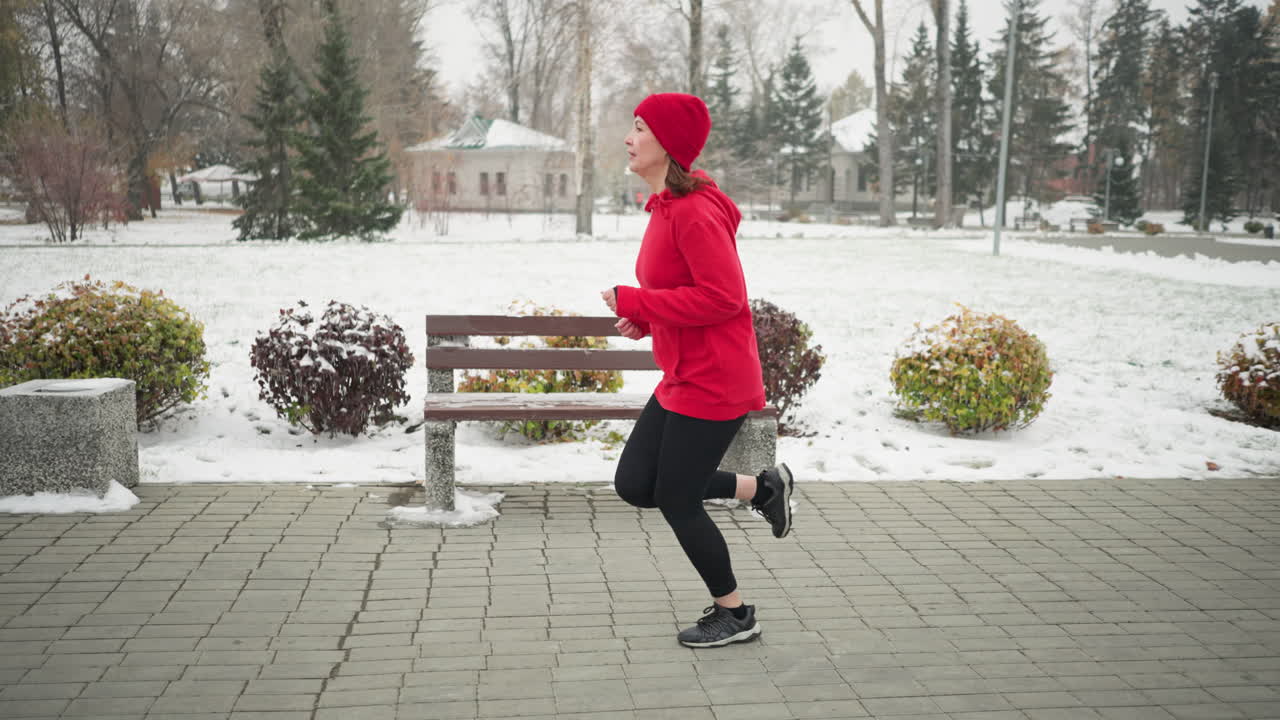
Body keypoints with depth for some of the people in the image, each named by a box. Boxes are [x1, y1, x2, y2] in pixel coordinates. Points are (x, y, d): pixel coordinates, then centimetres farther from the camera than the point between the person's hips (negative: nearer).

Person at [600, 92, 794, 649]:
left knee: (677, 501, 2)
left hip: (712, 383, -10)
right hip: (682, 379, 10)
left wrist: (634, 302, -20)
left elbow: (723, 296, -25)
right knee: (634, 485, 11)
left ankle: (734, 615, 23)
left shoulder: (695, 212, -20)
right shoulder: (666, 207, 10)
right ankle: (761, 487, 23)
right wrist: (642, 319, 3)